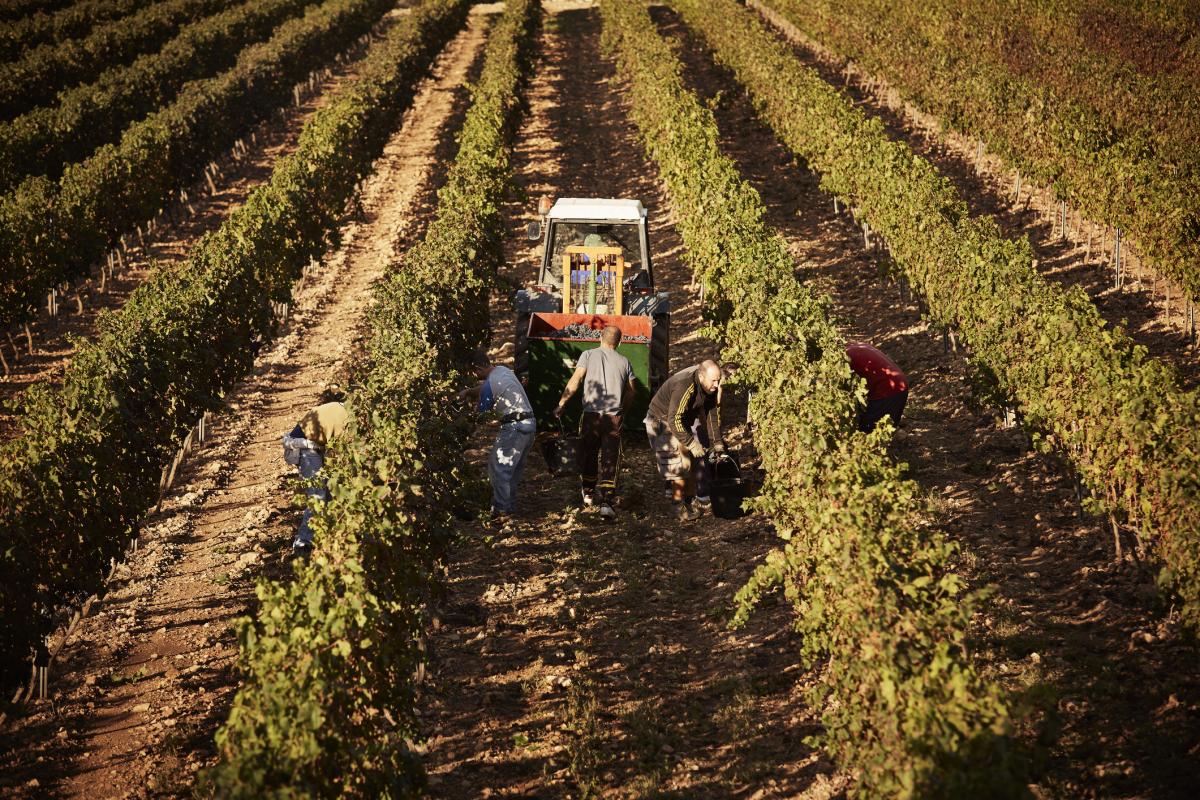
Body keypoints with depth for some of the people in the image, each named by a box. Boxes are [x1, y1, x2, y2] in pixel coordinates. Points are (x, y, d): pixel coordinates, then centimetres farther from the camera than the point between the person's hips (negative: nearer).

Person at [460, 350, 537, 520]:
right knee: (515, 468, 16)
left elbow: (480, 411, -3)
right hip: (530, 424, 9)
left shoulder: (490, 384, -16)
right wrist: (467, 391, 12)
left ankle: (500, 509, -7)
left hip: (514, 427, -9)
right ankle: (511, 505, 22)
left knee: (498, 467, -5)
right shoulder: (502, 369, 10)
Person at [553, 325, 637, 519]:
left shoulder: (589, 355, 2)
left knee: (588, 455, 16)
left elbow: (575, 381, -8)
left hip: (591, 414, -1)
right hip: (614, 416, 1)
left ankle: (588, 494, 31)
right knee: (609, 460, 1)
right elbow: (632, 391, 11)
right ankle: (605, 502, -9)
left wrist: (561, 404, -7)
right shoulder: (624, 362, 10)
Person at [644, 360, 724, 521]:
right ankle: (679, 508, -6)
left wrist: (717, 442, -1)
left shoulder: (710, 386, -11)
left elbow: (712, 412, -1)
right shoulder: (684, 387, -36)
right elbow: (674, 421, -35)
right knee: (678, 464, -14)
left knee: (694, 460, 9)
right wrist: (691, 443, -31)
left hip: (683, 421, 8)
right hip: (662, 421, -8)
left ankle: (689, 501, 21)